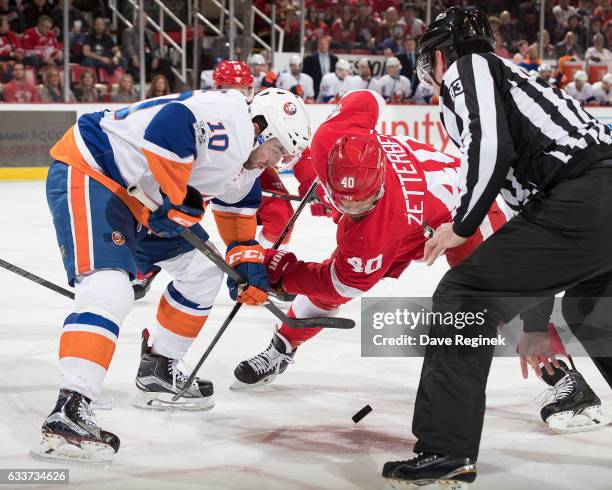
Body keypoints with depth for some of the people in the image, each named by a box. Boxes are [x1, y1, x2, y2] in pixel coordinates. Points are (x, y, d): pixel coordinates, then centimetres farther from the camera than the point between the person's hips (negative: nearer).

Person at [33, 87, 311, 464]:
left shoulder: (245, 166, 12)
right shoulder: (227, 116, -21)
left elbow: (237, 211, 24)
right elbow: (168, 125, -36)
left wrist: (247, 260, 10)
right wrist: (171, 201, -24)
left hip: (134, 195, 11)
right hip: (86, 172, -11)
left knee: (203, 269, 17)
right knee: (110, 291, -28)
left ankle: (158, 373, 27)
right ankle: (68, 412, -34)